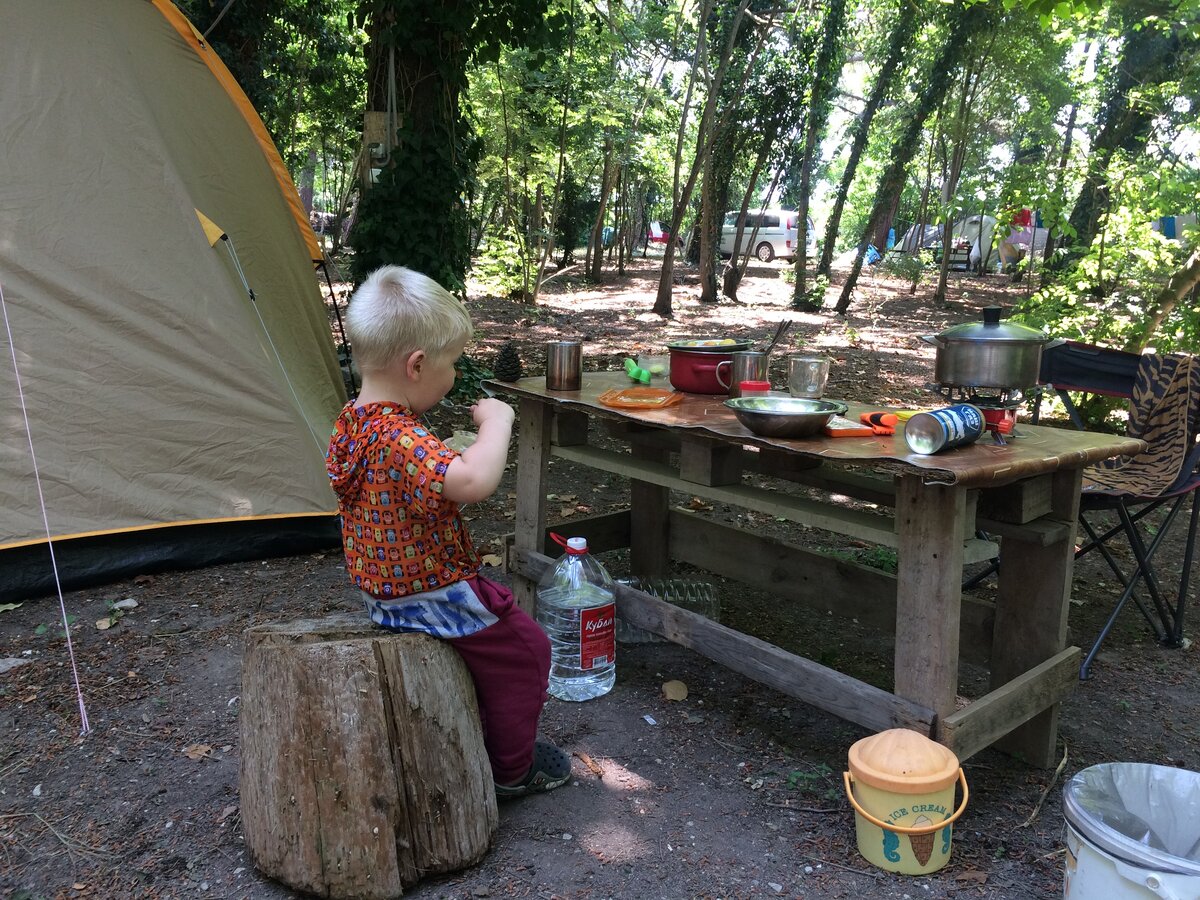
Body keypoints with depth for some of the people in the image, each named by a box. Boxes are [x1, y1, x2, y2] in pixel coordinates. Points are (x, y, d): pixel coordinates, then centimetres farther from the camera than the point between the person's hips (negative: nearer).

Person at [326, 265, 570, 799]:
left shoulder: (351, 422, 0)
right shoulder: (400, 437, -33)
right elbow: (472, 481, -48)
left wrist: (450, 453, 8)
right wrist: (496, 421, -31)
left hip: (382, 589, 10)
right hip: (430, 593, -10)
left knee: (495, 633, 30)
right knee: (525, 649, 10)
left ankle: (485, 738, 43)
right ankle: (512, 767, 25)